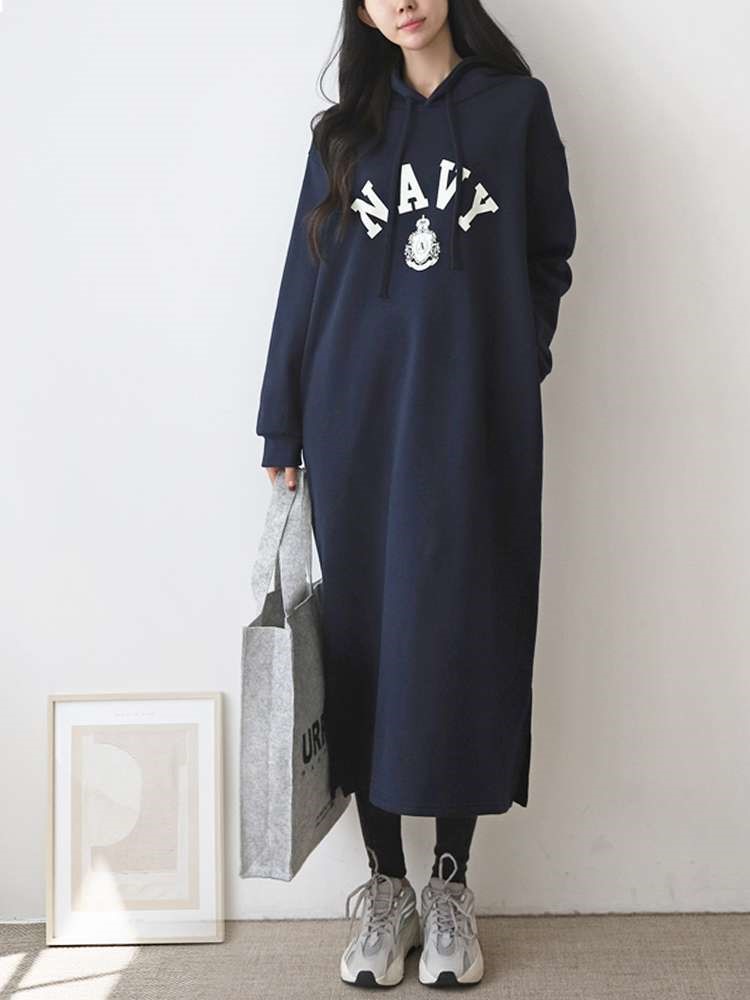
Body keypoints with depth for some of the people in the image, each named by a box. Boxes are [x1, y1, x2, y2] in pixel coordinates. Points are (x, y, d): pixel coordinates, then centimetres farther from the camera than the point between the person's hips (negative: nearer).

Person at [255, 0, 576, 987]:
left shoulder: (518, 107, 8)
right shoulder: (347, 127, 12)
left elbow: (549, 258, 10)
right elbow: (306, 276, 9)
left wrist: (501, 362, -2)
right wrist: (284, 431, 6)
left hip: (476, 426, -2)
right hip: (357, 423, 2)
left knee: (463, 637, -1)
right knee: (365, 637, 3)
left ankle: (451, 886, 13)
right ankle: (385, 885, 14)